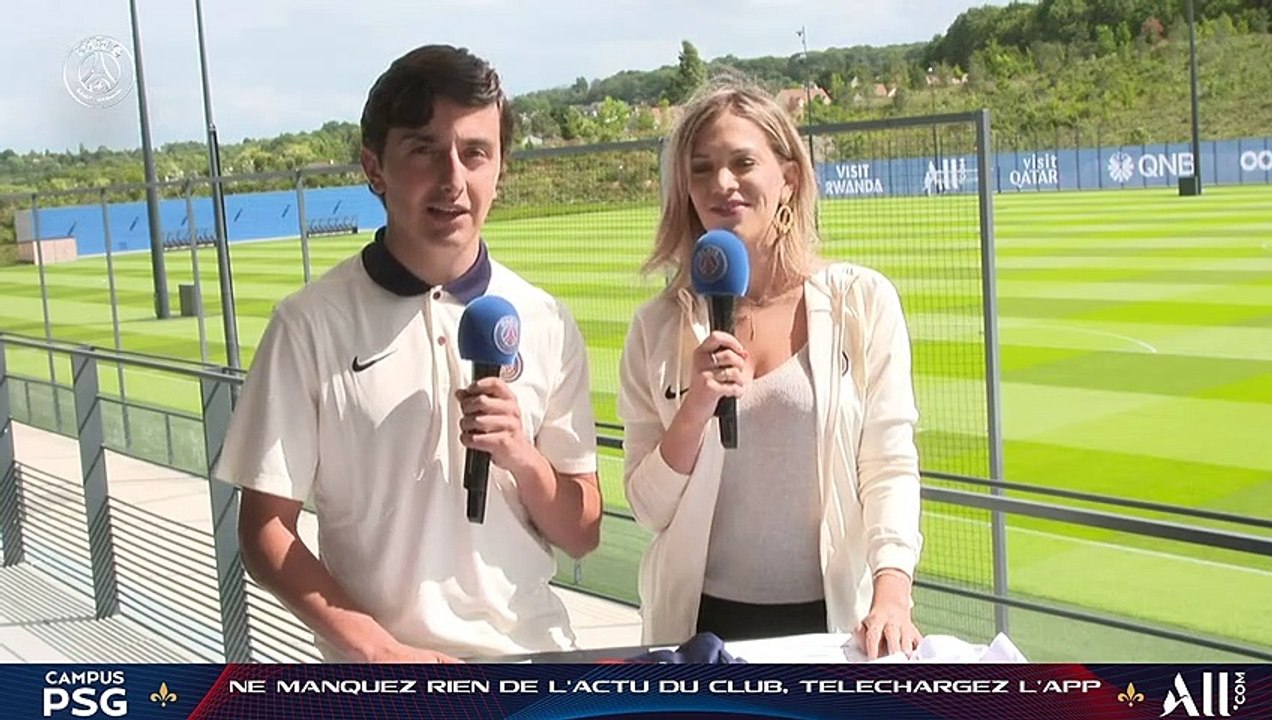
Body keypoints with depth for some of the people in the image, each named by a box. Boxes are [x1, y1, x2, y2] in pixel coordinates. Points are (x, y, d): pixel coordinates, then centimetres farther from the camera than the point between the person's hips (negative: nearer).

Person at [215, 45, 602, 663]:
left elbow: (581, 534, 2)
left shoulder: (546, 325, -3)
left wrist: (521, 457, -15)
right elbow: (265, 532, -7)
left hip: (532, 650, 2)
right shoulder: (312, 325, -10)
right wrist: (380, 650, -17)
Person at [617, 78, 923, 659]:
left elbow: (890, 466, -7)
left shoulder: (863, 301, -4)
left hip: (836, 616, -1)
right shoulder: (659, 328, -1)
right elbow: (648, 509, 0)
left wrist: (891, 591, -20)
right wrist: (696, 408, -16)